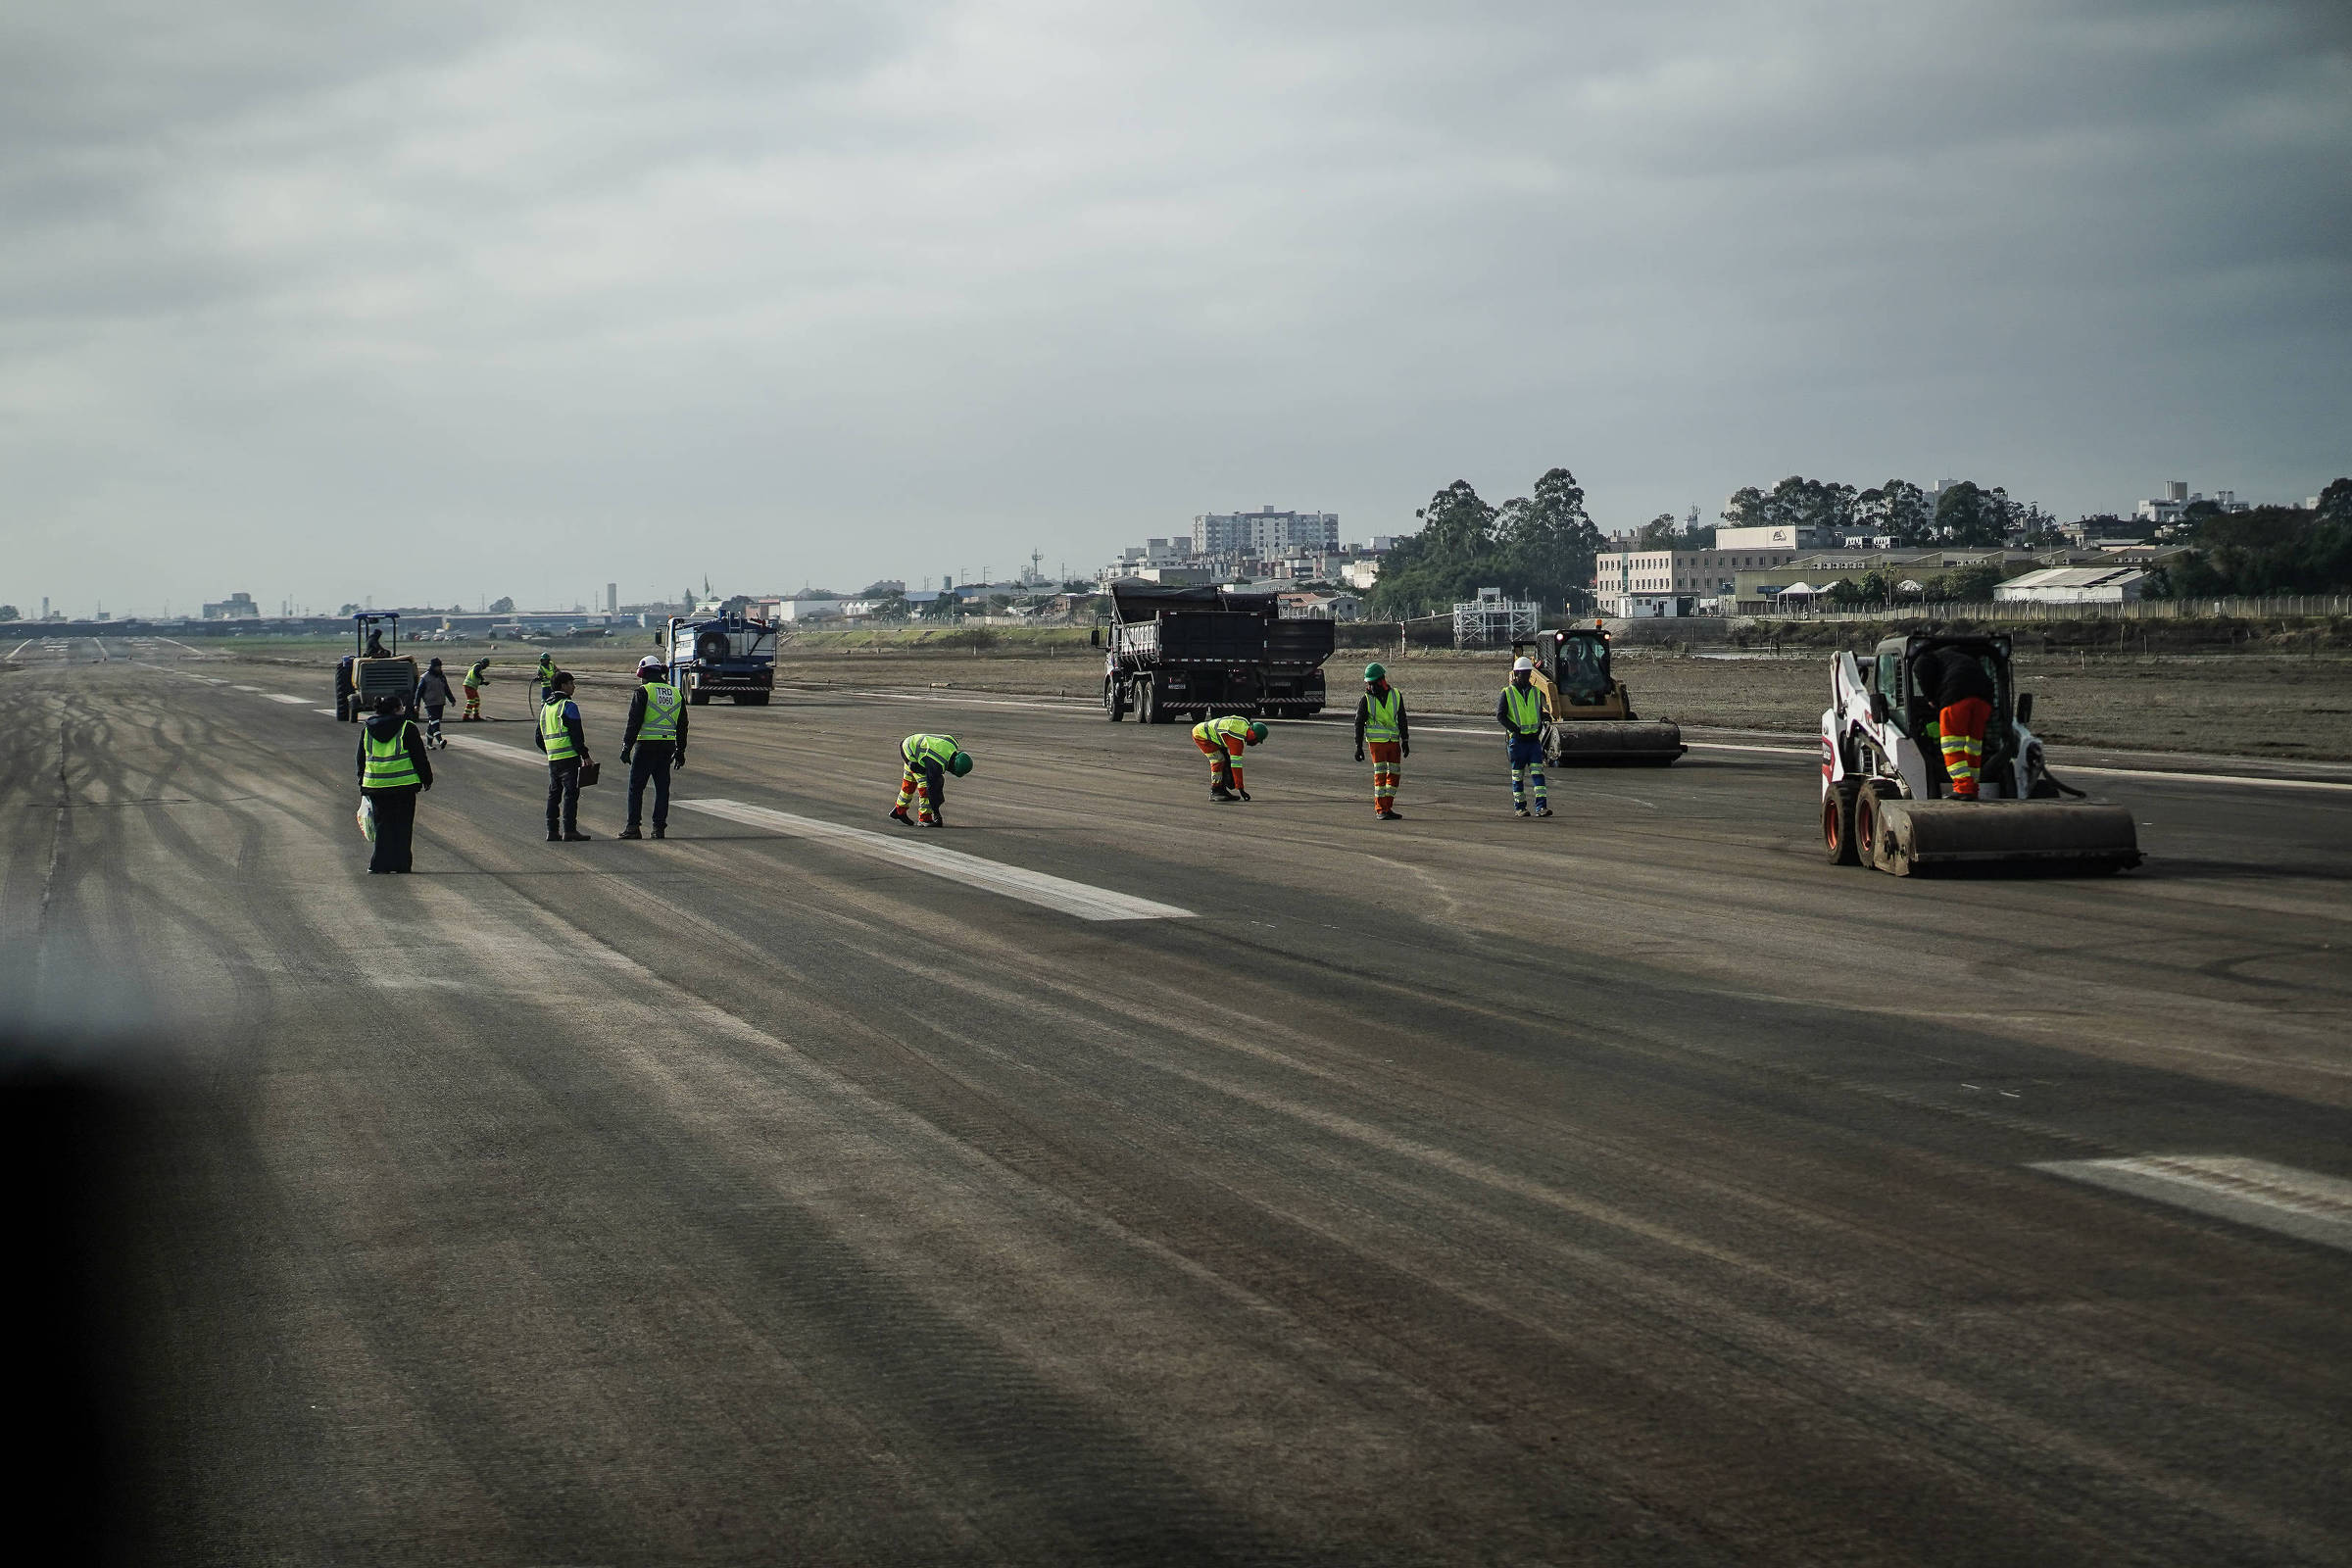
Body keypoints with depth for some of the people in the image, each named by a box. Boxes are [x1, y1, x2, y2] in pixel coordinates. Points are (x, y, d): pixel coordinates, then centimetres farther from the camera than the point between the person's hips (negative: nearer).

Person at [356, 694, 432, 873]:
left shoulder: (366, 730, 10)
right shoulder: (407, 728, -4)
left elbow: (361, 760, 16)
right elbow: (419, 756, -2)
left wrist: (362, 786, 22)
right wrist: (426, 778, 7)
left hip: (375, 785, 4)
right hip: (404, 784, -4)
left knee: (383, 824, 10)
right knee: (402, 825, 5)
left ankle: (380, 864, 4)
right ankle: (400, 864, 6)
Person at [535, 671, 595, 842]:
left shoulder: (545, 707, 17)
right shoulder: (568, 706, -8)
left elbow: (539, 738, 20)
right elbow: (576, 734, -14)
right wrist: (585, 755, -8)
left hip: (552, 758, 8)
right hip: (569, 757, -8)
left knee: (553, 794, 11)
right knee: (570, 793, -6)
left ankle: (552, 831, 11)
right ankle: (569, 830, -10)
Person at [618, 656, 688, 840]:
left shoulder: (643, 692, -6)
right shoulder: (676, 694, 12)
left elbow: (634, 722, -10)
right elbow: (682, 725, 15)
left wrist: (626, 747, -6)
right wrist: (680, 751, 21)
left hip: (646, 745, -5)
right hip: (667, 746, 5)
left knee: (636, 787, 4)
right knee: (662, 787, 9)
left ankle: (633, 828, 3)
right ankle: (659, 828, 6)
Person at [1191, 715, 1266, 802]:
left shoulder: (1246, 724, -5)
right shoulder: (1237, 739, -31)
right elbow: (1236, 764, -30)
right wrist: (1240, 789, -28)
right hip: (1200, 734, -10)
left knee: (1227, 760, 3)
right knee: (1218, 760, -19)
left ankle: (1222, 790, 6)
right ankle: (1215, 792, -15)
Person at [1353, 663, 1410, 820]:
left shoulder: (1396, 696, 3)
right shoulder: (1366, 699, -4)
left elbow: (1402, 720, 11)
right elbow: (1359, 724, 0)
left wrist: (1405, 741, 9)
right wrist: (1358, 747, -3)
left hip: (1394, 741, 4)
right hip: (1376, 741, -4)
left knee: (1394, 774, 5)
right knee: (1380, 775, -9)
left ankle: (1387, 807, 14)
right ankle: (1380, 810, -5)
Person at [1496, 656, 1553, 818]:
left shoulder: (1536, 692, 11)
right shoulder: (1507, 693, -1)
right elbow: (1500, 715, -5)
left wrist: (1539, 728, 2)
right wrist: (1515, 729, -16)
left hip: (1534, 739, 2)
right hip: (1517, 740, -2)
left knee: (1538, 771, -9)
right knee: (1518, 775, 5)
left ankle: (1541, 806, -14)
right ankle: (1519, 807, 15)